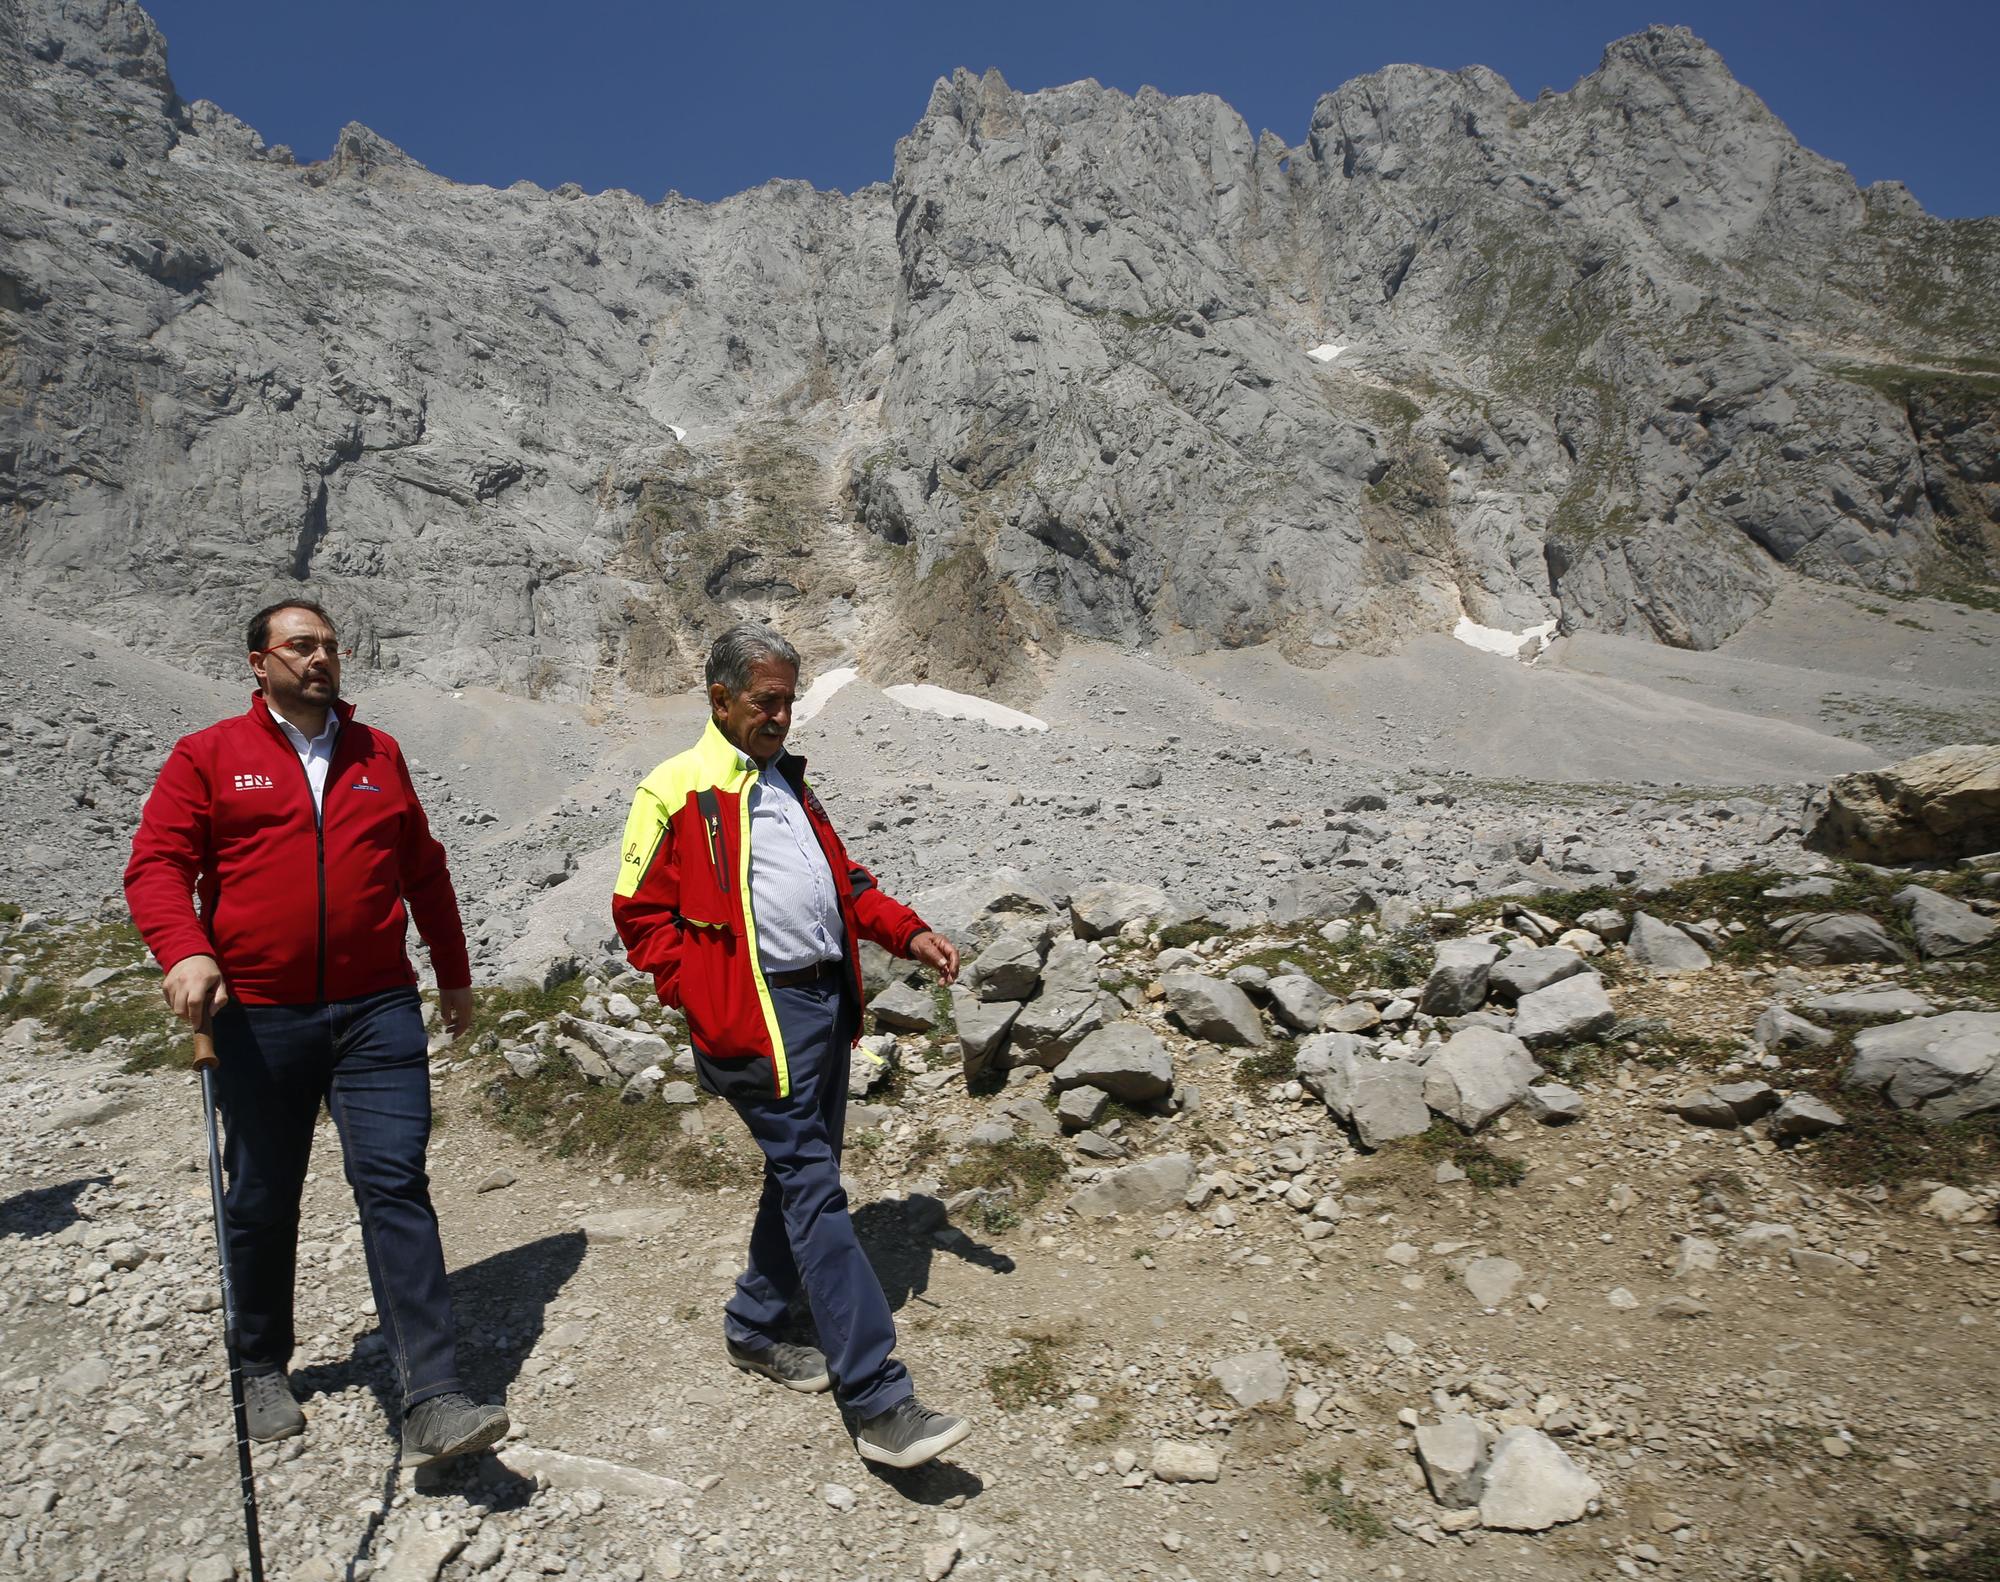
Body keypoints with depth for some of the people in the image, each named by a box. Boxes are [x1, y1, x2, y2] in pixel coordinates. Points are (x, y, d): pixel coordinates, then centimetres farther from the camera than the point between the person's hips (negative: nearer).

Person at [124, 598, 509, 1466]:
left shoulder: (378, 754, 11)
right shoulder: (207, 757, 4)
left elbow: (424, 871, 18)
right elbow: (156, 863, -3)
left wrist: (454, 973, 21)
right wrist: (184, 952, -23)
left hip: (378, 1011, 1)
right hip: (257, 1017, -1)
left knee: (395, 1185, -6)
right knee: (262, 1200, 13)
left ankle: (433, 1401, -7)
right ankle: (265, 1370, 35)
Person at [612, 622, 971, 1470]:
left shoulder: (789, 781, 19)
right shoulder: (676, 791, -5)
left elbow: (842, 878, 24)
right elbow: (641, 914, -5)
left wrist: (906, 931, 11)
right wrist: (708, 1003, -14)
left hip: (826, 1003, 8)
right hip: (758, 1017, -8)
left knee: (802, 1177, 16)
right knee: (815, 1193, -8)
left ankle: (753, 1327, 36)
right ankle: (880, 1403, -6)